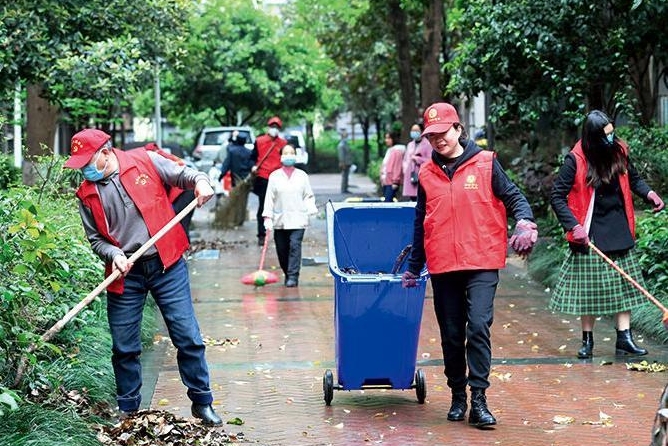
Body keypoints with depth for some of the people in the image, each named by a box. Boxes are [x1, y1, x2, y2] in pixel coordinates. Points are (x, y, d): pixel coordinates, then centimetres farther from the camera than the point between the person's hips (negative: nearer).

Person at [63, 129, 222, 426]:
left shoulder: (145, 162, -3)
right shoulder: (87, 194, 4)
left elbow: (183, 175, 2)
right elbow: (95, 238, 9)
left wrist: (200, 181, -20)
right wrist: (113, 254, -10)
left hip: (167, 265, -2)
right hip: (125, 274, 2)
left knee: (188, 338, -1)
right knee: (124, 348, 7)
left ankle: (202, 403, 13)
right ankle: (128, 410, 22)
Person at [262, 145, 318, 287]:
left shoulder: (302, 176, 9)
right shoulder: (274, 176, 7)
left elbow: (308, 196, 11)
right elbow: (269, 198, 4)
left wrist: (311, 207, -10)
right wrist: (267, 217, -5)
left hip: (298, 219, -1)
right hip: (279, 220, 1)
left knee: (295, 246, -15)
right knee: (282, 249, 4)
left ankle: (293, 276, -14)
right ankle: (287, 274, 21)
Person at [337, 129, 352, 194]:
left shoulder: (345, 143, 16)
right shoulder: (341, 144, -16)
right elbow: (341, 154, -20)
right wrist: (343, 163, -22)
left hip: (347, 163, 10)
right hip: (345, 164, -10)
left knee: (346, 176, 13)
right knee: (344, 176, -7)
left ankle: (345, 189, 18)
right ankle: (343, 189, -4)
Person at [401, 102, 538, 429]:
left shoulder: (485, 163, 0)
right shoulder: (427, 173, 9)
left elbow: (514, 198, 2)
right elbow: (421, 224, 17)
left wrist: (525, 224, -20)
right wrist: (413, 267, 22)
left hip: (481, 264, -3)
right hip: (443, 267, 3)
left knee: (478, 328, -15)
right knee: (451, 335, 8)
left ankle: (479, 400, -10)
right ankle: (457, 397, 22)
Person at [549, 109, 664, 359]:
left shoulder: (619, 151, -1)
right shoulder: (576, 160, -14)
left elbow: (633, 179, 16)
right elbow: (557, 196, -11)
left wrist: (648, 193, -4)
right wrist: (573, 226, -20)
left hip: (619, 231, 4)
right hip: (590, 233, -4)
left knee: (624, 285, 4)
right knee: (589, 287, 2)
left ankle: (624, 339, 9)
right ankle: (587, 341, 13)